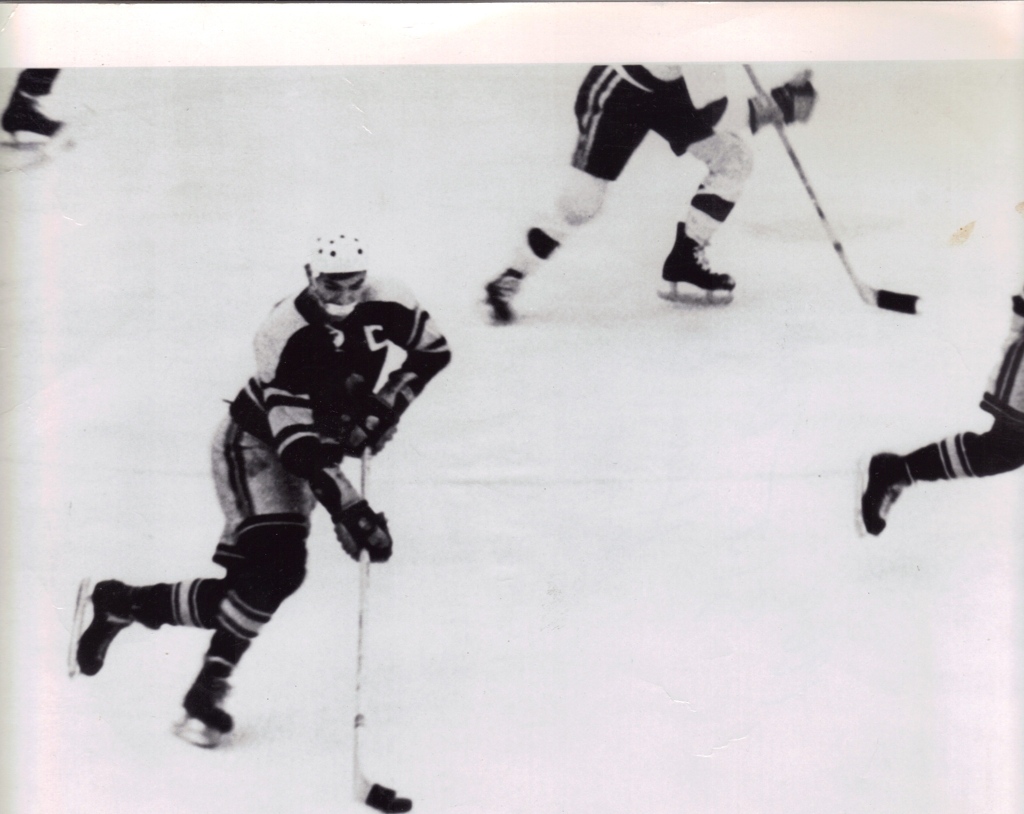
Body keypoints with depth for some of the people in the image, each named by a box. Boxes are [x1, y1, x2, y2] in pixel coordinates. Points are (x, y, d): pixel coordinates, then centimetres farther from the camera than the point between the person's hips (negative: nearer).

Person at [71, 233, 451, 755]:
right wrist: (350, 511, -38)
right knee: (275, 563, -24)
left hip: (318, 449, 6)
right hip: (255, 443, -6)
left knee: (268, 576, -1)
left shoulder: (385, 305, -13)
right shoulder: (285, 334, -28)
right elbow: (296, 443, -33)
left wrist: (389, 403, -10)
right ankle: (209, 690, -11)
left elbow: (433, 350, 5)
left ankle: (123, 603, 15)